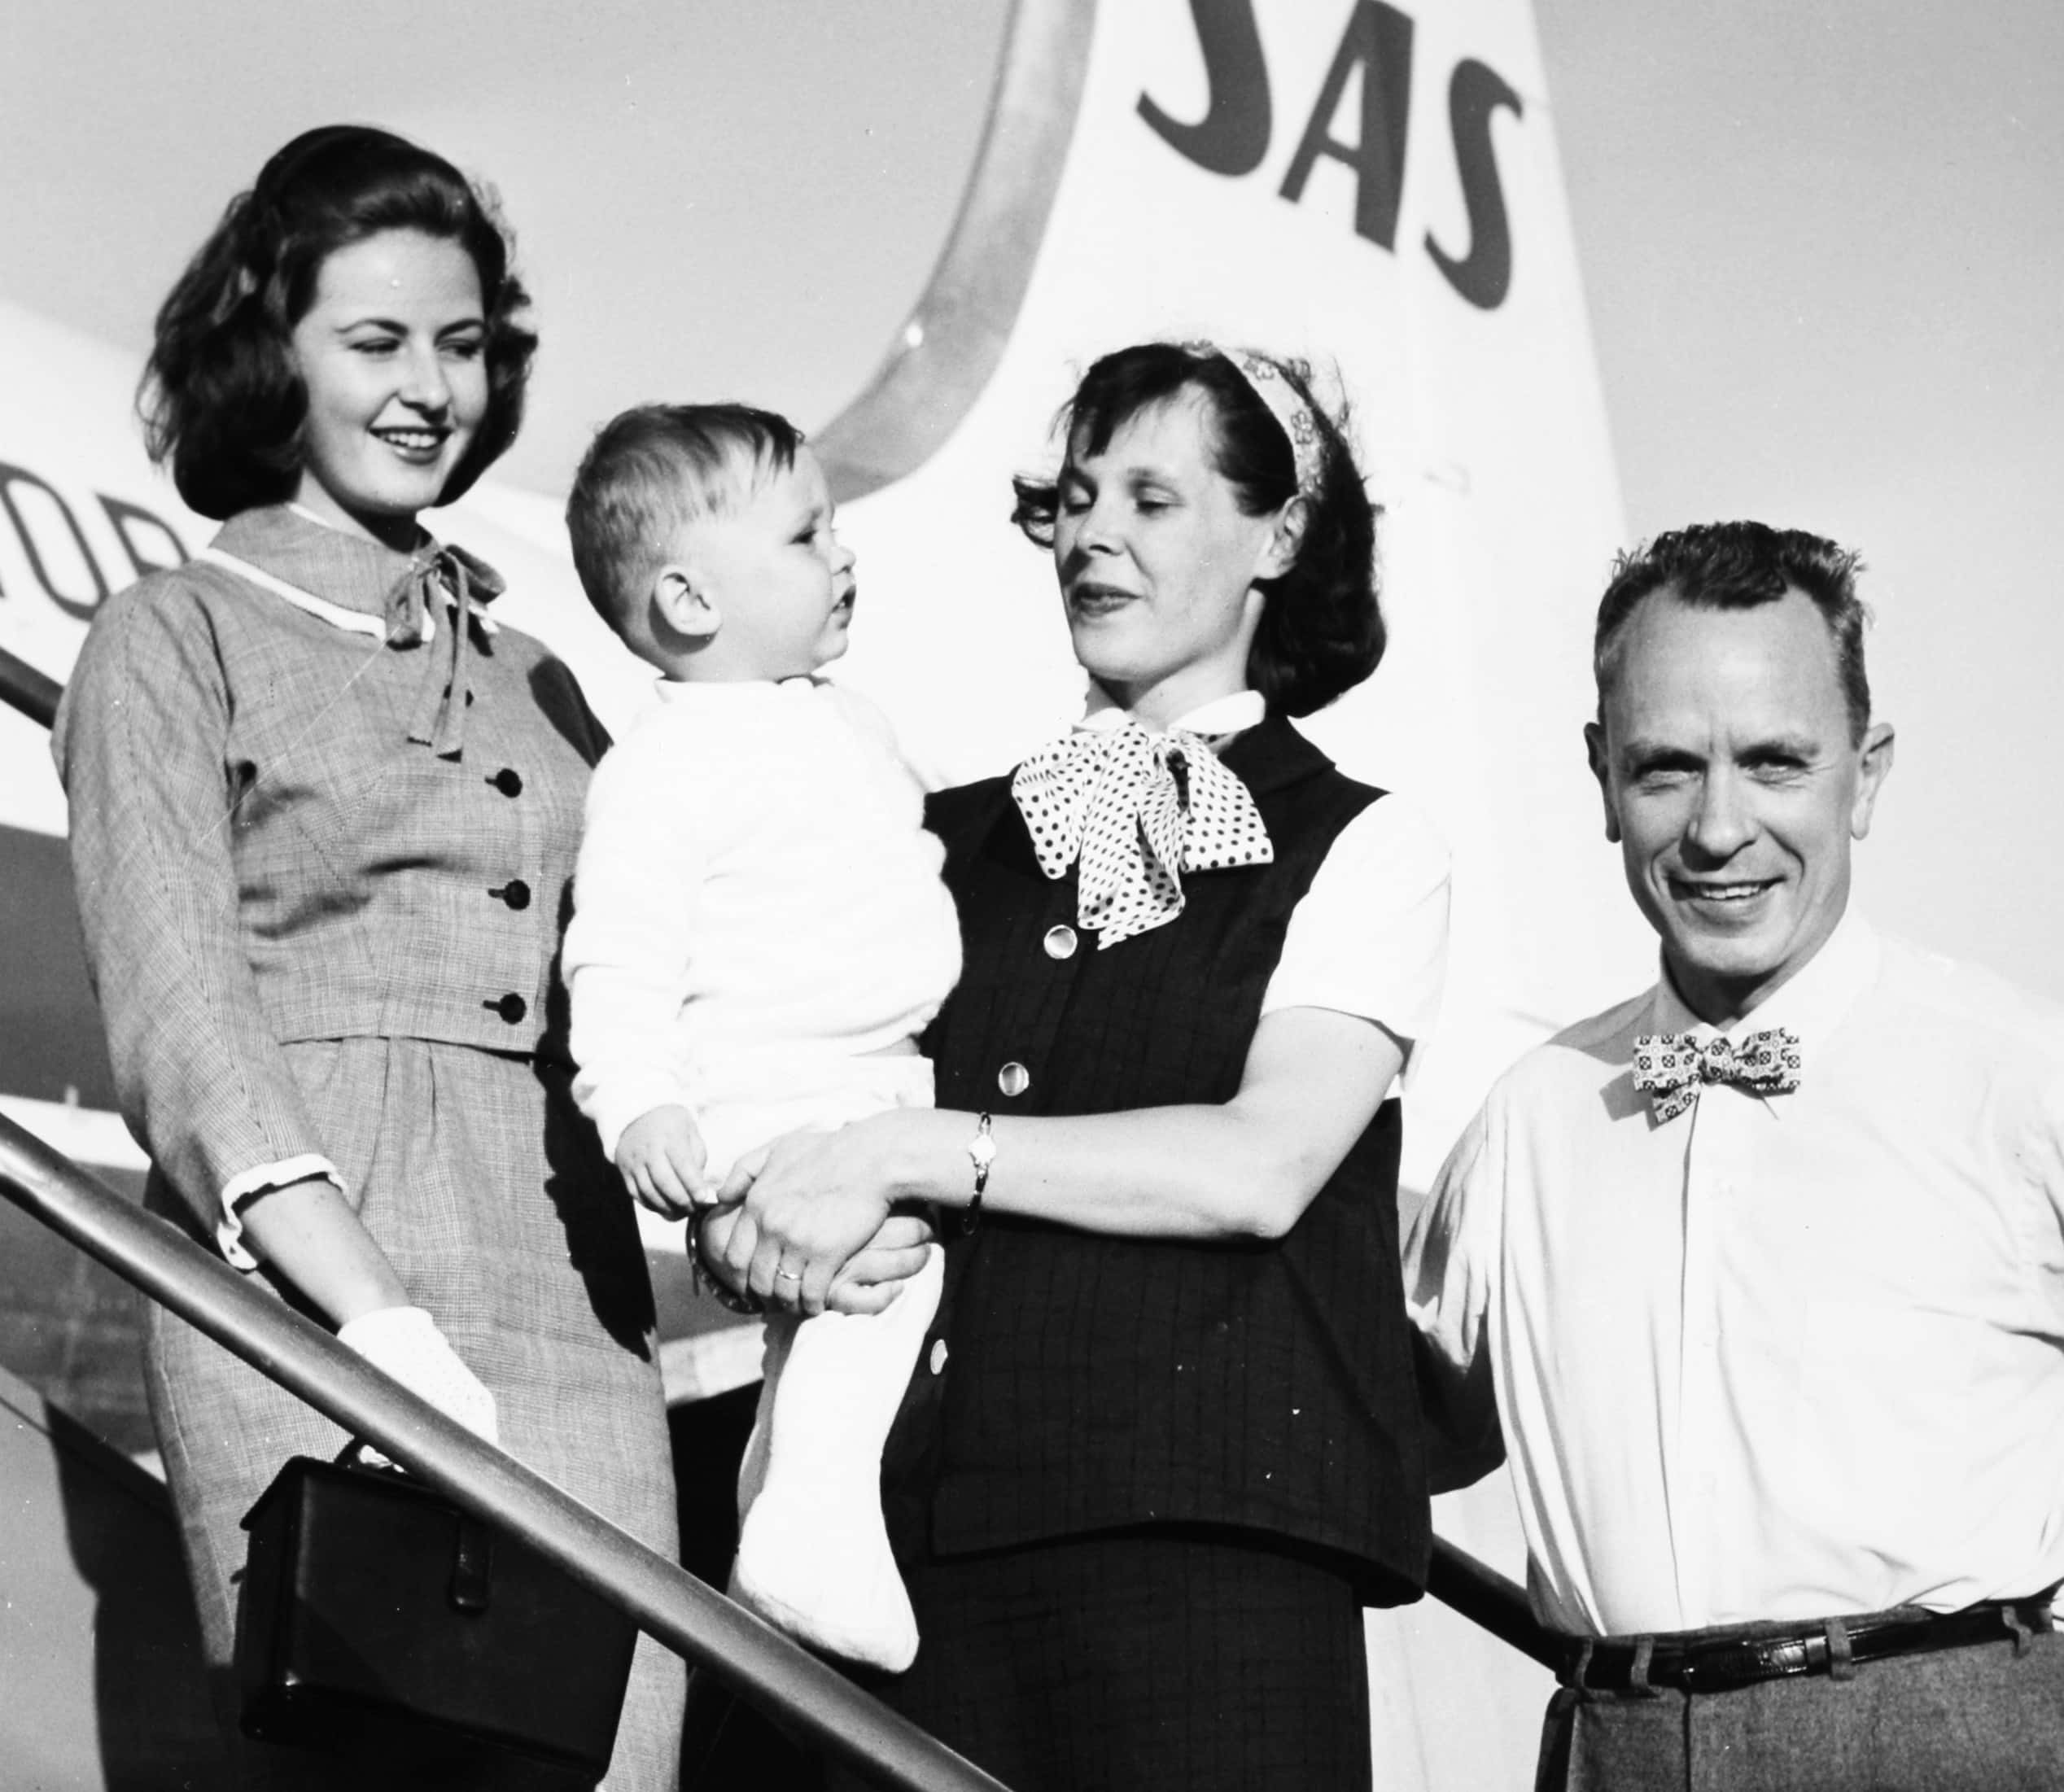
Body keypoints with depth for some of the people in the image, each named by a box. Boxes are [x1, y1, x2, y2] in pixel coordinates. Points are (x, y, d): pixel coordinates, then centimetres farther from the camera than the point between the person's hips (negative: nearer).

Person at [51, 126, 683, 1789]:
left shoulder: (534, 680, 23)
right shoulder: (175, 638, 7)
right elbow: (180, 1022, -4)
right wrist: (380, 1322, -17)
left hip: (576, 1312, 4)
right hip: (304, 1290, -4)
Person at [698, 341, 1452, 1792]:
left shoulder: (1364, 849, 6)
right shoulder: (949, 839, 17)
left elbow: (1262, 1167, -9)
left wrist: (909, 1152, -13)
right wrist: (742, 1206, -5)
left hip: (1206, 1546, -3)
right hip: (921, 1532, 3)